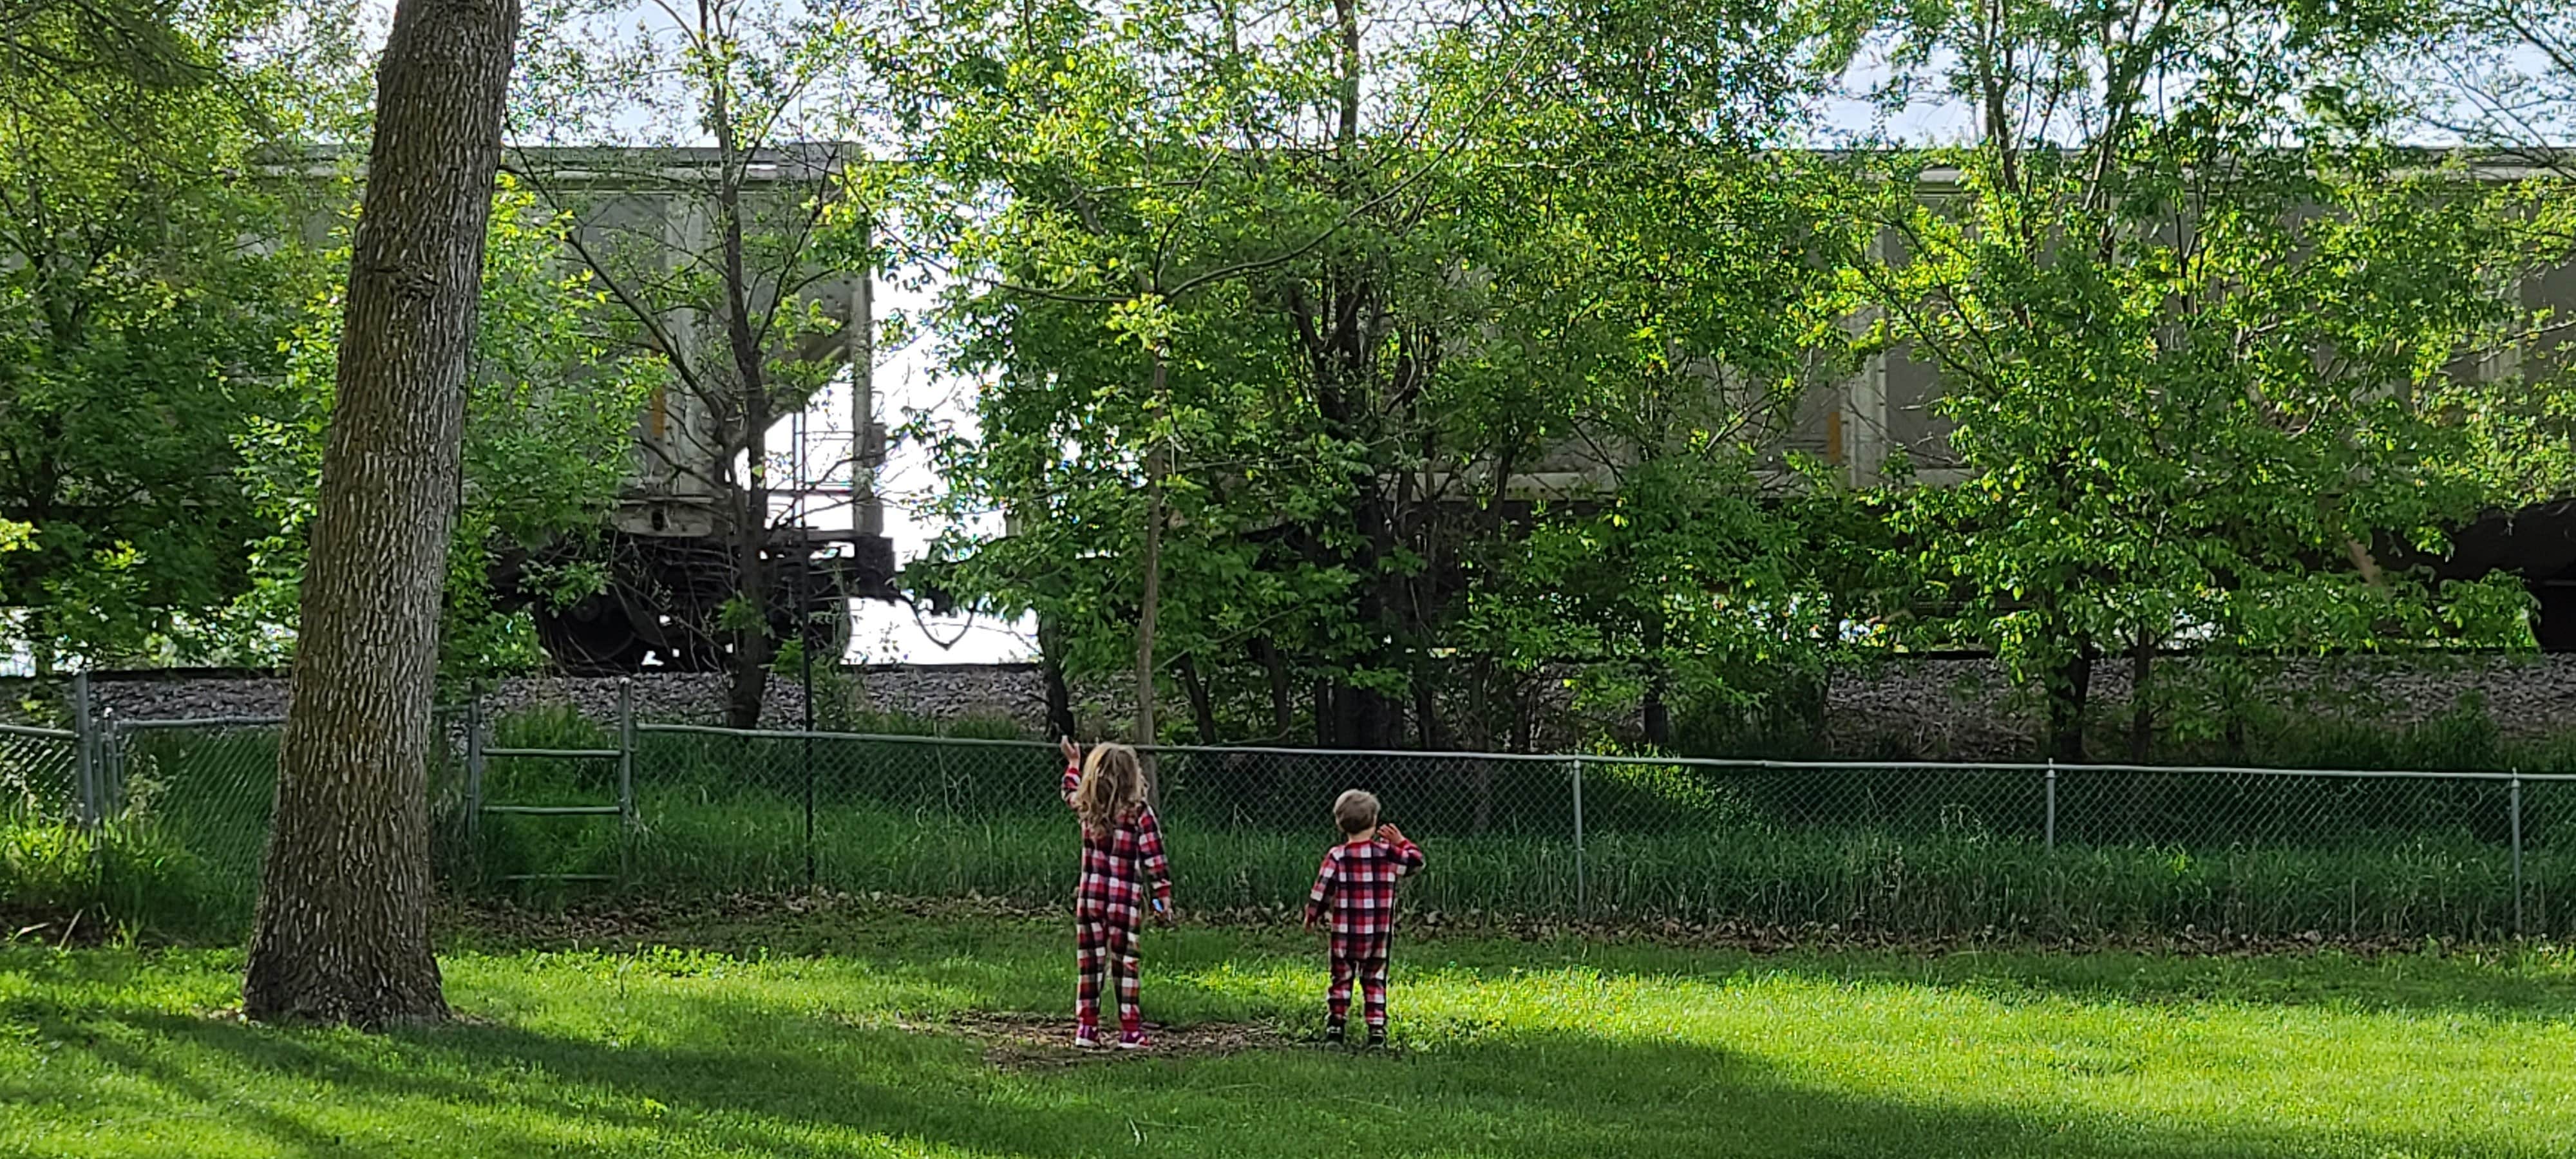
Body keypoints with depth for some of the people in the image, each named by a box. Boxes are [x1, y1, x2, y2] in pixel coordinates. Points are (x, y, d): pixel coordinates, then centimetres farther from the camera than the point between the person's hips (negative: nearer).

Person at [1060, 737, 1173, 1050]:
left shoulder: (1086, 808, 1)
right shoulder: (1139, 813, -9)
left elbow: (1071, 792, 26)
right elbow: (1155, 859, -9)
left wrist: (1073, 763, 42)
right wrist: (1164, 896, -3)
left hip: (1089, 897, 3)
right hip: (1126, 901, -3)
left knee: (1089, 963, 9)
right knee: (1125, 965, 2)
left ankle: (1086, 1028, 11)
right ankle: (1130, 1031, 3)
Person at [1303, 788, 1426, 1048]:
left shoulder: (1337, 856, -7)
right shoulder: (1387, 853, -3)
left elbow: (1322, 890, -6)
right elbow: (1416, 861, 11)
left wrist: (1312, 916, 7)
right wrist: (1401, 842, 20)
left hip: (1344, 932, -1)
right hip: (1380, 933, 1)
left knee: (1341, 979, 11)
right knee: (1375, 980, 10)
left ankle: (1335, 1026, 6)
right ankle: (1377, 1029, 3)